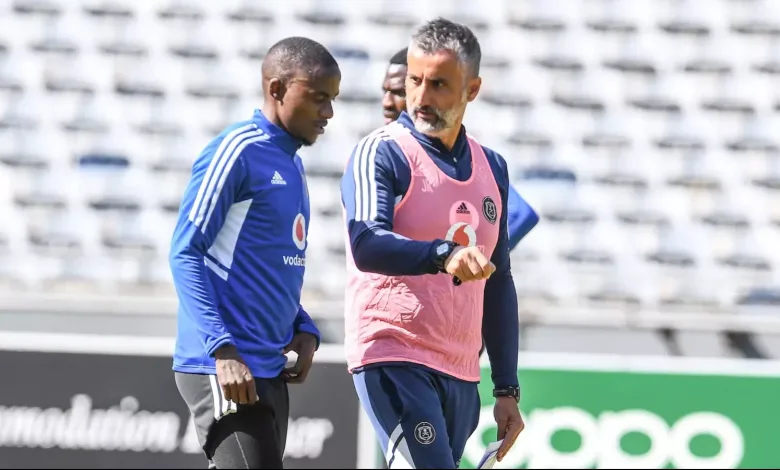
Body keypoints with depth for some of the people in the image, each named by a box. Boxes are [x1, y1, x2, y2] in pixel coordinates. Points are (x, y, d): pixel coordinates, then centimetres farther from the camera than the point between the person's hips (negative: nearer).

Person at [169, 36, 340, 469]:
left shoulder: (292, 165, 17)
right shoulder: (237, 152, -9)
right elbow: (185, 253, -13)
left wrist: (302, 329, 6)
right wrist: (222, 349, -22)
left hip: (270, 371, 9)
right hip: (224, 370, -9)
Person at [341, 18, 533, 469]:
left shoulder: (491, 168, 15)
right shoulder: (381, 154, -5)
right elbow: (367, 245, -23)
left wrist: (507, 388, 17)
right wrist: (442, 255, -41)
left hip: (462, 376, 6)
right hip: (395, 360, -6)